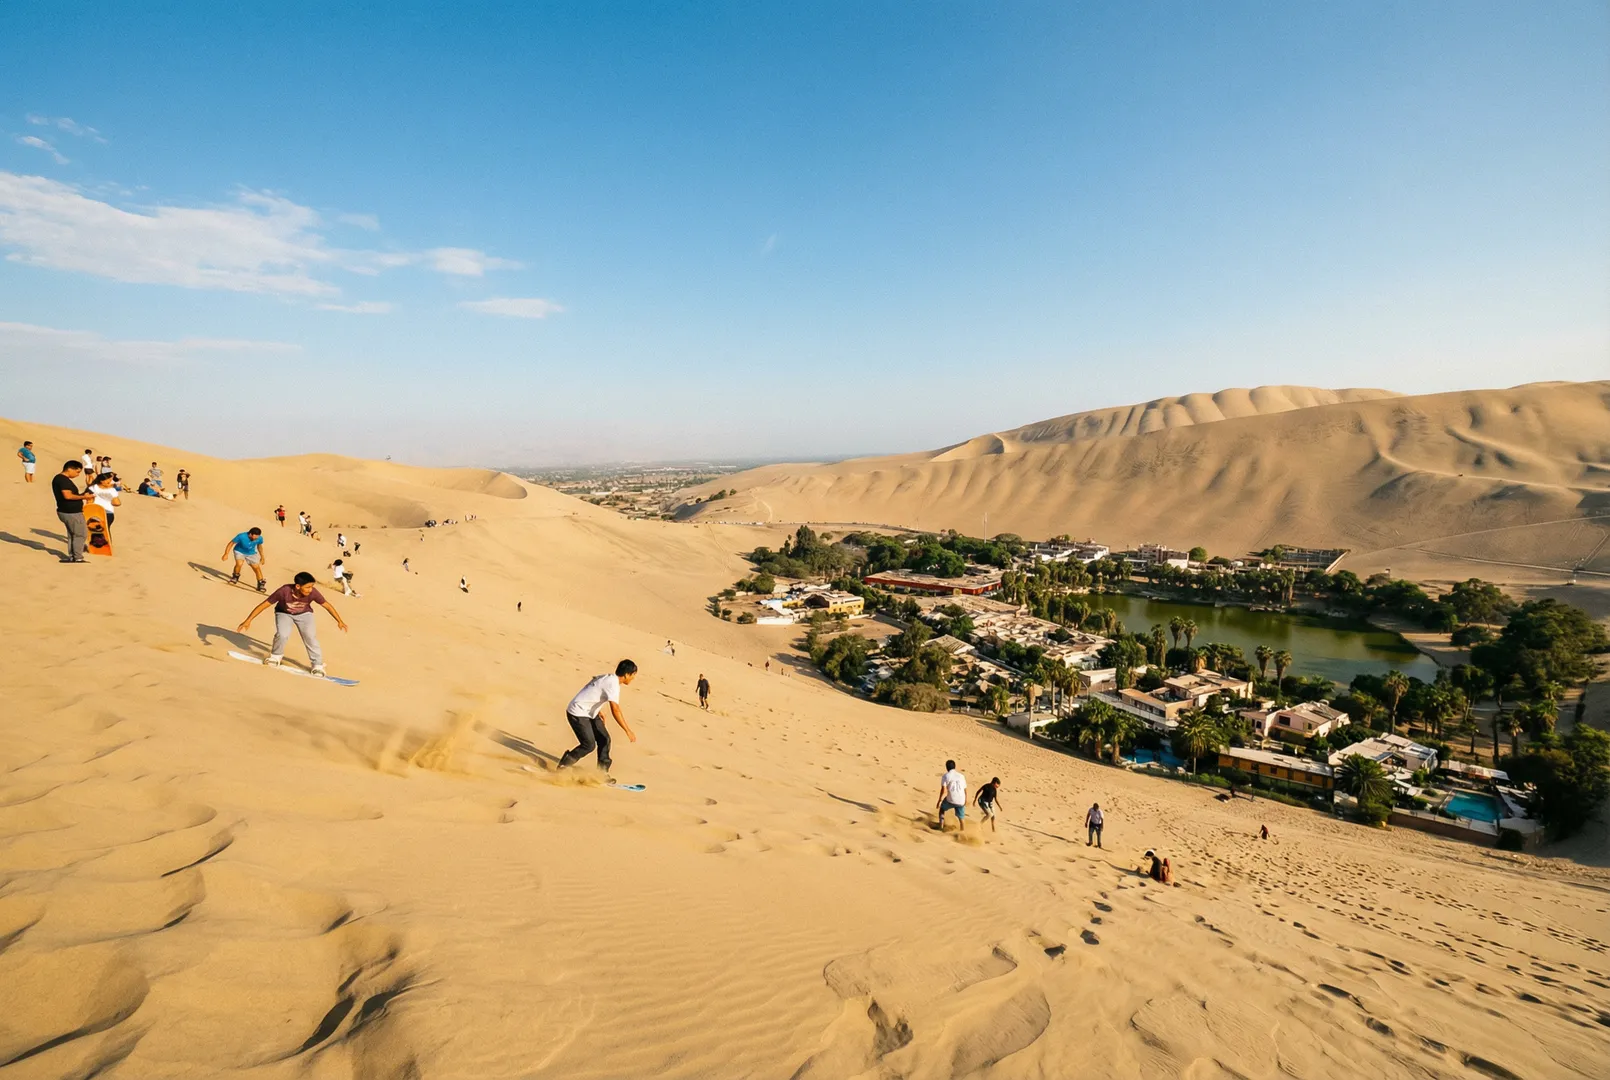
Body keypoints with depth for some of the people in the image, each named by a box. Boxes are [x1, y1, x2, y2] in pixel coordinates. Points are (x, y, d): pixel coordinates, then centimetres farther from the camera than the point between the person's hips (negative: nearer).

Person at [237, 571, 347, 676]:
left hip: (304, 614, 1)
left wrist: (339, 621, -16)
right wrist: (248, 621, -25)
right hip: (284, 613, -1)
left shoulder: (313, 593, -33)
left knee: (310, 636, -17)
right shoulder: (284, 591, -38)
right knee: (282, 635, -23)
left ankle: (318, 665, -3)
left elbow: (327, 605, -18)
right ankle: (276, 657, 9)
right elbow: (264, 605, -28)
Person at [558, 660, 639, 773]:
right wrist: (628, 731, -31)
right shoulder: (613, 685, -25)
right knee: (589, 745, -8)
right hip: (578, 713, -10)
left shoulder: (608, 678, 3)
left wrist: (599, 710, 22)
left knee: (604, 739, 5)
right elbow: (615, 710, -32)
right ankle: (563, 766, 10)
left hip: (590, 712, 10)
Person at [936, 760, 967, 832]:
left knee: (942, 808, 25)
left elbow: (943, 790, -10)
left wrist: (940, 800, -2)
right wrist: (966, 800, 29)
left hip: (951, 800, -3)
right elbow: (965, 790, 15)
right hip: (961, 801, 3)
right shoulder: (961, 776, 10)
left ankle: (941, 826, 15)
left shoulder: (945, 776, -2)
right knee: (962, 818, 19)